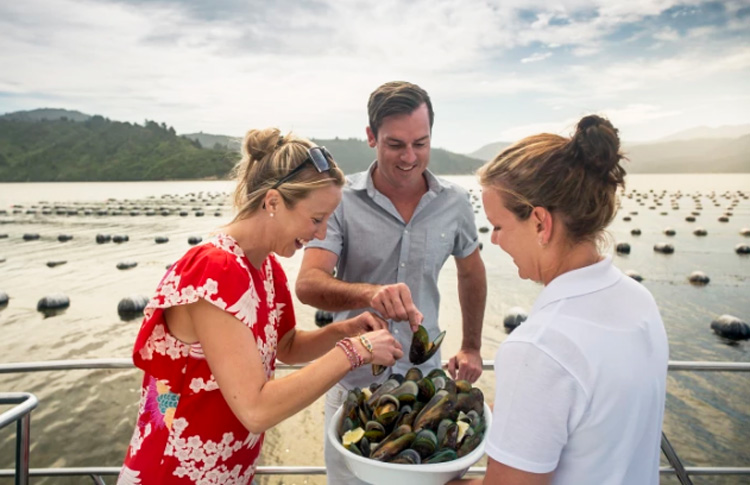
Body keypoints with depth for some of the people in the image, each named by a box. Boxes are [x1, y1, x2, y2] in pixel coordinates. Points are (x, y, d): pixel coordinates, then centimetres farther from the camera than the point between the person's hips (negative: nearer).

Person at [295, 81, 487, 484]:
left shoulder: (454, 202, -5)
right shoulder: (341, 200, -14)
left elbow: (471, 273, 11)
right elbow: (308, 284, -24)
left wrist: (471, 347, 15)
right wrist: (369, 293, -43)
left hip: (425, 378, 2)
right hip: (354, 380, -2)